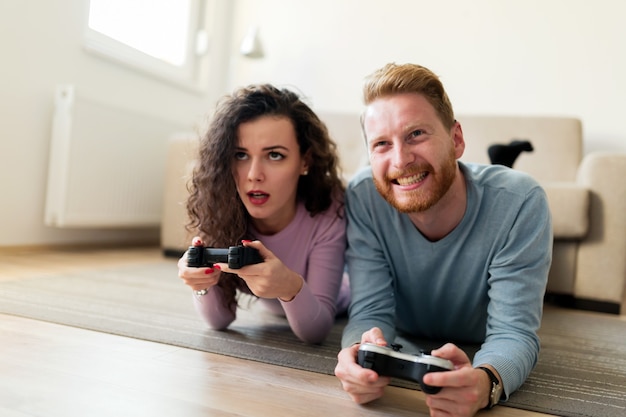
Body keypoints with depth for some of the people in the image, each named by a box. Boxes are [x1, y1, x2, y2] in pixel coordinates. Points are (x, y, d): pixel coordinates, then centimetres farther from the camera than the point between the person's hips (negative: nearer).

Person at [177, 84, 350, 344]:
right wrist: (203, 283, -43)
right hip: (271, 314, 1)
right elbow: (220, 320, -20)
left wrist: (291, 287, -55)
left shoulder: (328, 213, -35)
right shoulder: (220, 208, -28)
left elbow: (315, 332, -33)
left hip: (339, 317, 0)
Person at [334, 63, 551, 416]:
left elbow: (514, 332, -29)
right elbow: (371, 312, -23)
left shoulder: (519, 203, -28)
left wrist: (484, 382, -52)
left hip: (480, 359, 0)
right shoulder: (363, 197, -24)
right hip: (403, 356, 0)